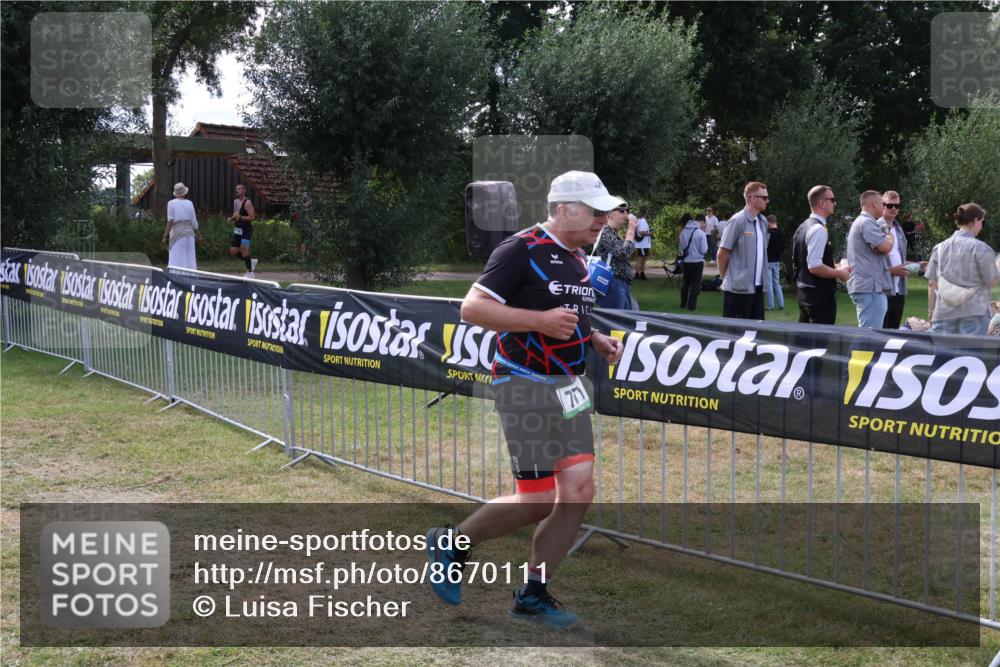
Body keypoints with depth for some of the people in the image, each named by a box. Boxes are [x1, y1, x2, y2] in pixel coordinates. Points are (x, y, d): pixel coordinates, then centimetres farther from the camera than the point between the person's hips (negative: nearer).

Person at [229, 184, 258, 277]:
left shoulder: (247, 203, -12)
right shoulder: (235, 201, 13)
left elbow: (252, 217, -17)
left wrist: (240, 217, -26)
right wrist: (231, 218, 6)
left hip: (246, 229, -8)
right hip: (237, 230, 8)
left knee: (243, 249, -14)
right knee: (233, 251, 2)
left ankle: (250, 272, -2)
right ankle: (251, 261, 21)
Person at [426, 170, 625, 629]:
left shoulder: (578, 258, 15)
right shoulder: (522, 249, -13)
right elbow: (472, 307, -18)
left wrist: (597, 340, 12)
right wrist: (541, 320, -25)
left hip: (569, 386, 9)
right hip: (526, 386, -9)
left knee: (579, 492, 2)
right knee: (537, 501, -8)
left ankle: (532, 595, 14)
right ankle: (451, 544, 15)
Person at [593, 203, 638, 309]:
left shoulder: (614, 233, 19)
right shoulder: (606, 233, -11)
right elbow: (624, 253, -21)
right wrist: (631, 230, -12)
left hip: (623, 285, 10)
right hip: (613, 285, -10)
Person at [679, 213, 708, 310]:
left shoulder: (683, 232, -2)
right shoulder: (701, 233, -16)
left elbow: (680, 247, 7)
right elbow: (704, 250, -14)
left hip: (686, 261, 4)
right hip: (698, 261, -4)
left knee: (685, 283, 19)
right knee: (695, 284, 6)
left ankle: (683, 303, 26)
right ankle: (691, 305, 5)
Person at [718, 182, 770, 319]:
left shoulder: (763, 222, 10)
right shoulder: (737, 221, -13)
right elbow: (722, 255, -9)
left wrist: (761, 279, 18)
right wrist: (726, 278, 1)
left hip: (757, 287, 7)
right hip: (739, 288, -7)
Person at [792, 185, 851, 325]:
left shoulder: (803, 227, 13)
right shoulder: (819, 229, -17)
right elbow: (814, 267, -25)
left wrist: (834, 267, 19)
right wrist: (840, 273, -11)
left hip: (804, 292, 10)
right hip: (820, 296, -10)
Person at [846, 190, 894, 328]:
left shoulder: (860, 222, 23)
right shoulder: (866, 223, -12)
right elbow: (885, 247, -19)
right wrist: (890, 238, 1)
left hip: (865, 286, 11)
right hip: (870, 287, -11)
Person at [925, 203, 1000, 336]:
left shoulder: (940, 247, 6)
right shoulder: (981, 249, -6)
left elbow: (932, 283, 7)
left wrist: (931, 310, 14)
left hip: (944, 312, 4)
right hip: (974, 312, -4)